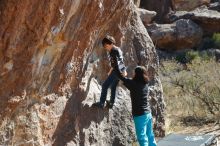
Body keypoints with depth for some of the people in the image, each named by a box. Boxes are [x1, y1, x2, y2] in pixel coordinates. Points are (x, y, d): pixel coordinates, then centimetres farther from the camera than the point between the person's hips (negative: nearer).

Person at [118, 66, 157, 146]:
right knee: (150, 135, 16)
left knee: (142, 137, -4)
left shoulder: (134, 84, -14)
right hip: (148, 113, 7)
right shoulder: (145, 83, 5)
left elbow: (121, 76, -9)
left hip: (140, 115, -7)